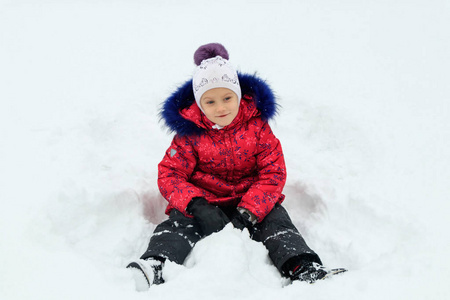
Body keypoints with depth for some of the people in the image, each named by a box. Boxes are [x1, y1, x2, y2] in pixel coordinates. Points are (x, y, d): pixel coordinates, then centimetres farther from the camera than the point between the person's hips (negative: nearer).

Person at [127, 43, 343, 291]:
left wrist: (248, 212, -23)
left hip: (252, 199, 1)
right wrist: (196, 205, -29)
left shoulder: (256, 124, -6)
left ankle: (306, 270, -39)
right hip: (205, 201, -1)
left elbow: (273, 172, -9)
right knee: (179, 222, -27)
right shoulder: (189, 133, -6)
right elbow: (170, 174, -9)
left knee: (276, 221, -25)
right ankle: (154, 265, -48)